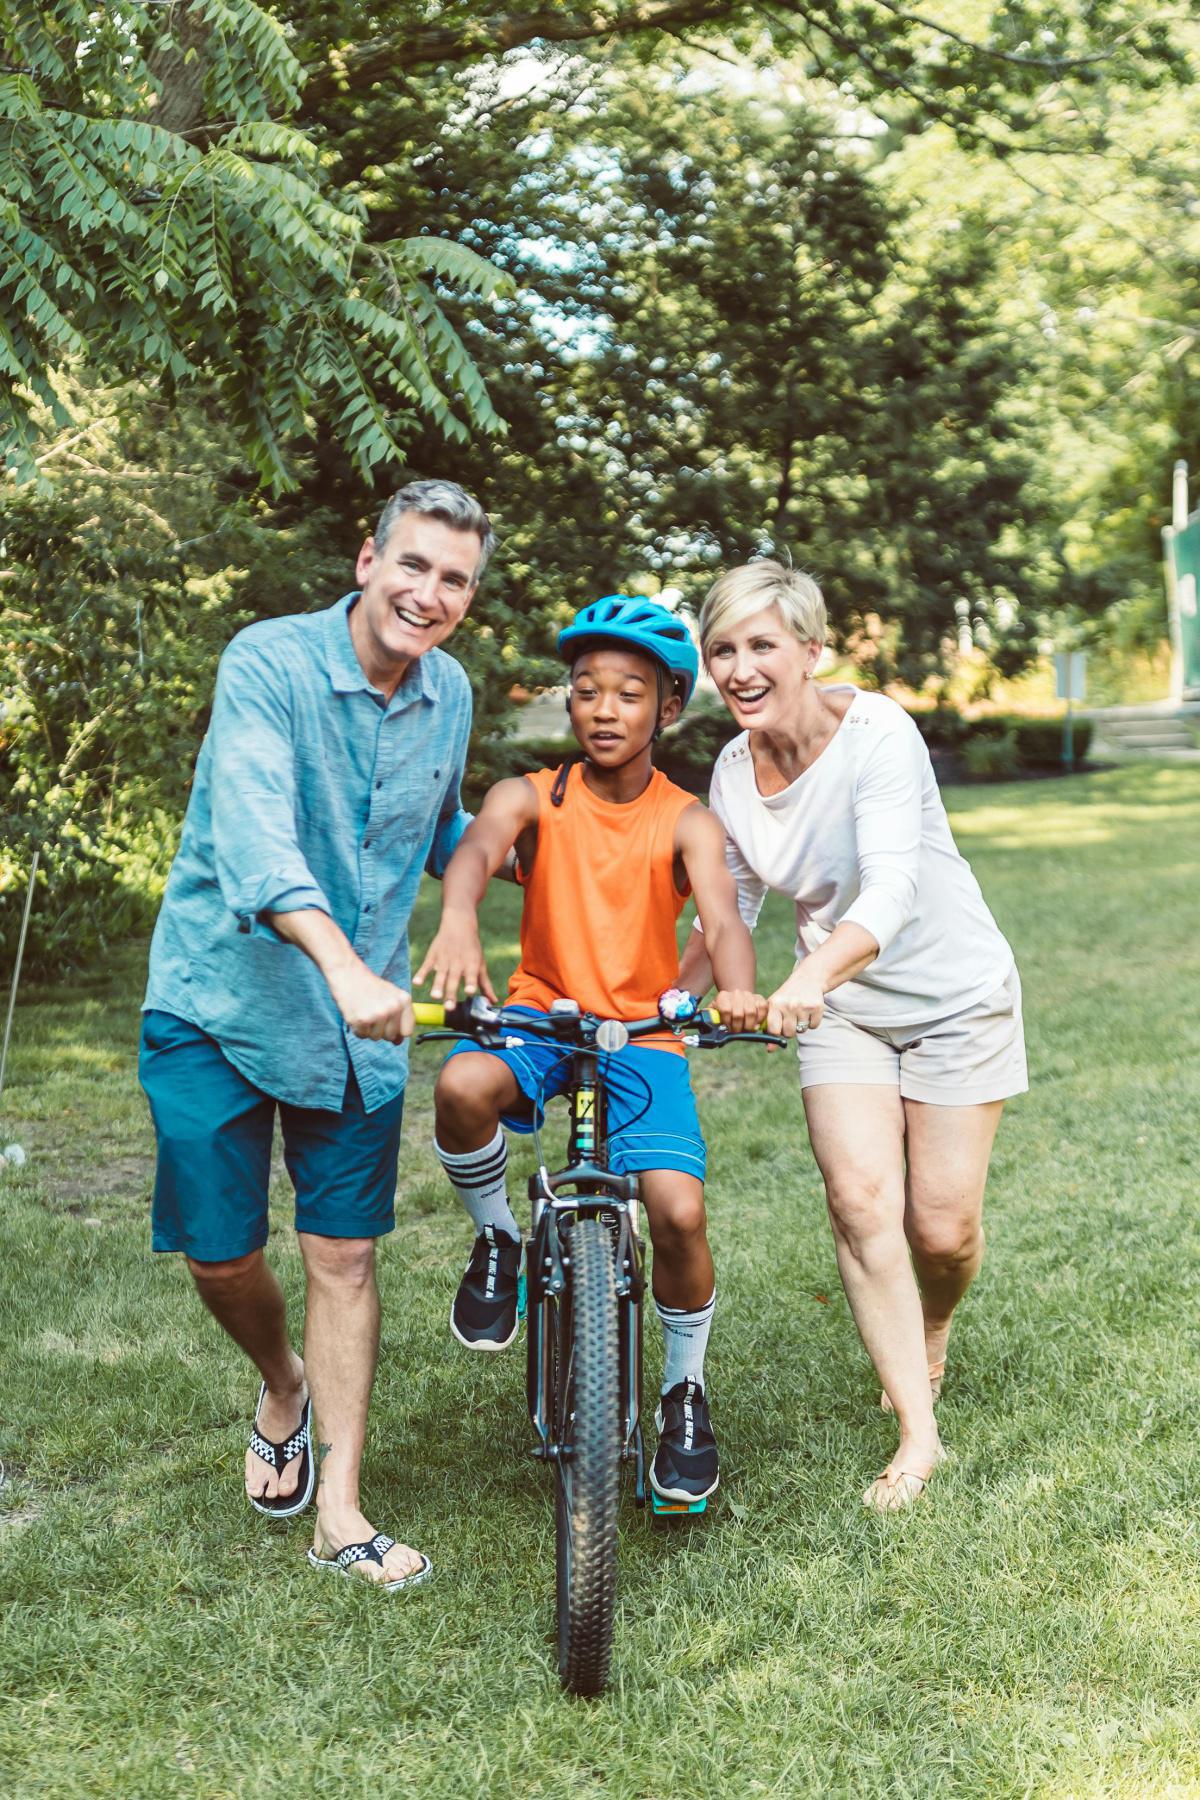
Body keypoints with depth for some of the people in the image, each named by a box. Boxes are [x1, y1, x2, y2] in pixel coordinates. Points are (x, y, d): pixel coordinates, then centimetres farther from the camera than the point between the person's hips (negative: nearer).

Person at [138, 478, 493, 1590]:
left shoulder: (449, 694, 2)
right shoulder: (268, 664, -17)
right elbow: (252, 833, -34)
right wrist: (343, 963, -48)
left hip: (359, 1020, 4)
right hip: (219, 1004, -3)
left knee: (344, 1253, 5)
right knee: (219, 1253, 3)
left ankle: (339, 1511, 14)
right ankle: (283, 1385, 36)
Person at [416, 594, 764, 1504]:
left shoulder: (686, 822, -4)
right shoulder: (532, 798, -4)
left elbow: (723, 916, -21)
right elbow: (476, 849, -25)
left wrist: (739, 989, -46)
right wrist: (458, 923, -50)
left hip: (644, 1031, 0)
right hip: (541, 1011, 0)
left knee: (679, 1210, -19)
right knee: (463, 1085, -35)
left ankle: (686, 1389, 10)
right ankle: (498, 1237, -3)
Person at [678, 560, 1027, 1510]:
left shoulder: (876, 734, -25)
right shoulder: (735, 770, -6)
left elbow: (891, 891, -37)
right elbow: (730, 905, 7)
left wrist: (811, 976, -54)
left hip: (955, 998, -4)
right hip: (840, 1007, 4)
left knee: (943, 1228, 0)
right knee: (861, 1197, -14)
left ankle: (933, 1340, 36)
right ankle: (917, 1431, -2)